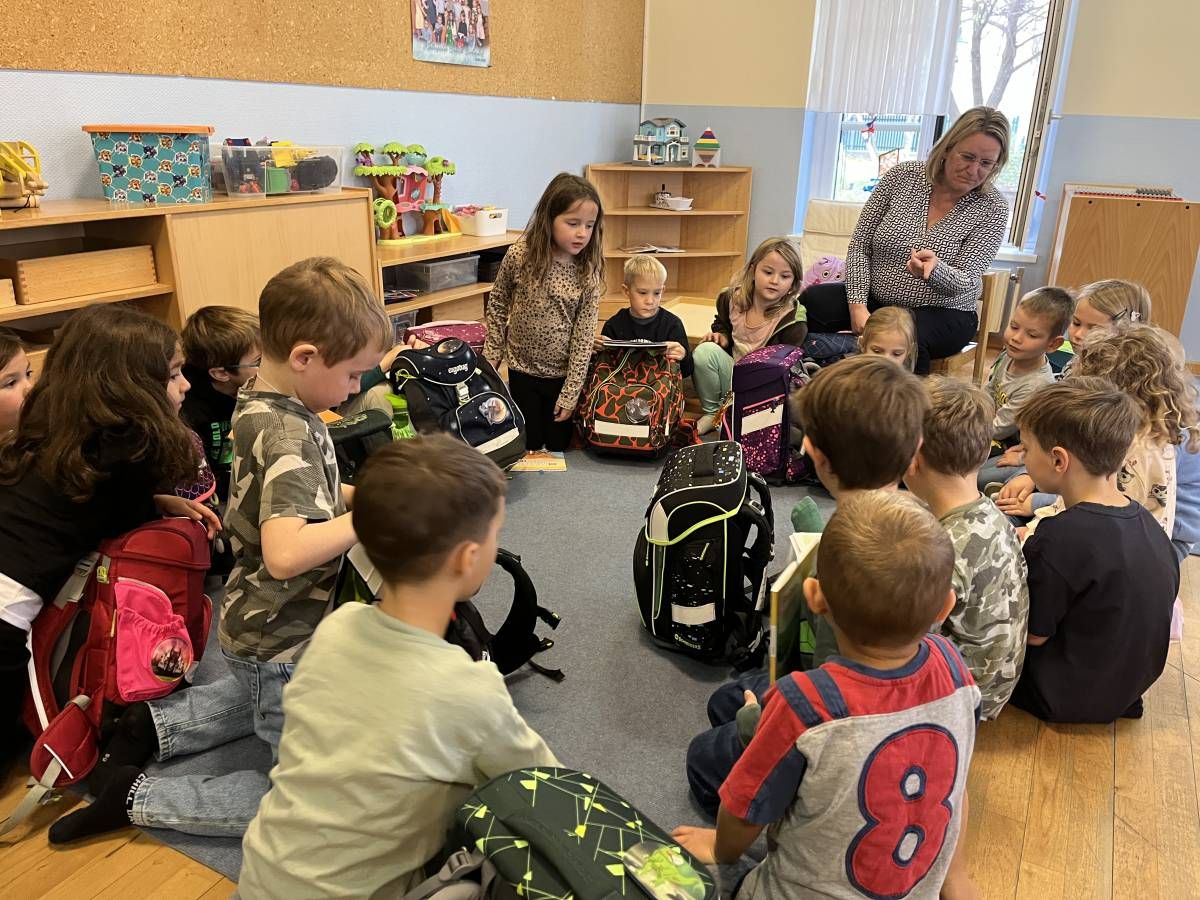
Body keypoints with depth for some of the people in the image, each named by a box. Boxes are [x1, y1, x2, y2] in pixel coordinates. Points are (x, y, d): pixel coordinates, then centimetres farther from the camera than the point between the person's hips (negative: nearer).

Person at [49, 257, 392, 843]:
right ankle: (132, 796, 5)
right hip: (282, 643, -9)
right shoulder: (288, 434, -29)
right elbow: (286, 553, -42)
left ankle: (152, 726, 25)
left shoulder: (259, 399, -1)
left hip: (262, 627, 9)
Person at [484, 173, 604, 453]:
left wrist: (571, 394, -12)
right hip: (522, 370, 0)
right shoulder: (519, 256, -15)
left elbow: (584, 337, -12)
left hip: (562, 374, 0)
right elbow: (497, 306, 1)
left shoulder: (588, 272, -14)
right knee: (528, 448, 11)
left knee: (558, 446, 13)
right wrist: (491, 356, 1)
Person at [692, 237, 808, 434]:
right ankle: (712, 413, -5)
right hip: (732, 374, 3)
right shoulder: (732, 298, -4)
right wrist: (721, 335, -3)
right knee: (705, 351, -24)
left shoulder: (793, 321, -17)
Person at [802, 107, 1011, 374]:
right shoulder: (901, 177, -4)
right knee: (812, 302, -25)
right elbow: (859, 246, -2)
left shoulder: (993, 208, -7)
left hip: (942, 313, -2)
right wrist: (857, 305, -15)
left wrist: (934, 268, -38)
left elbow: (966, 283, -14)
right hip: (875, 300, 2)